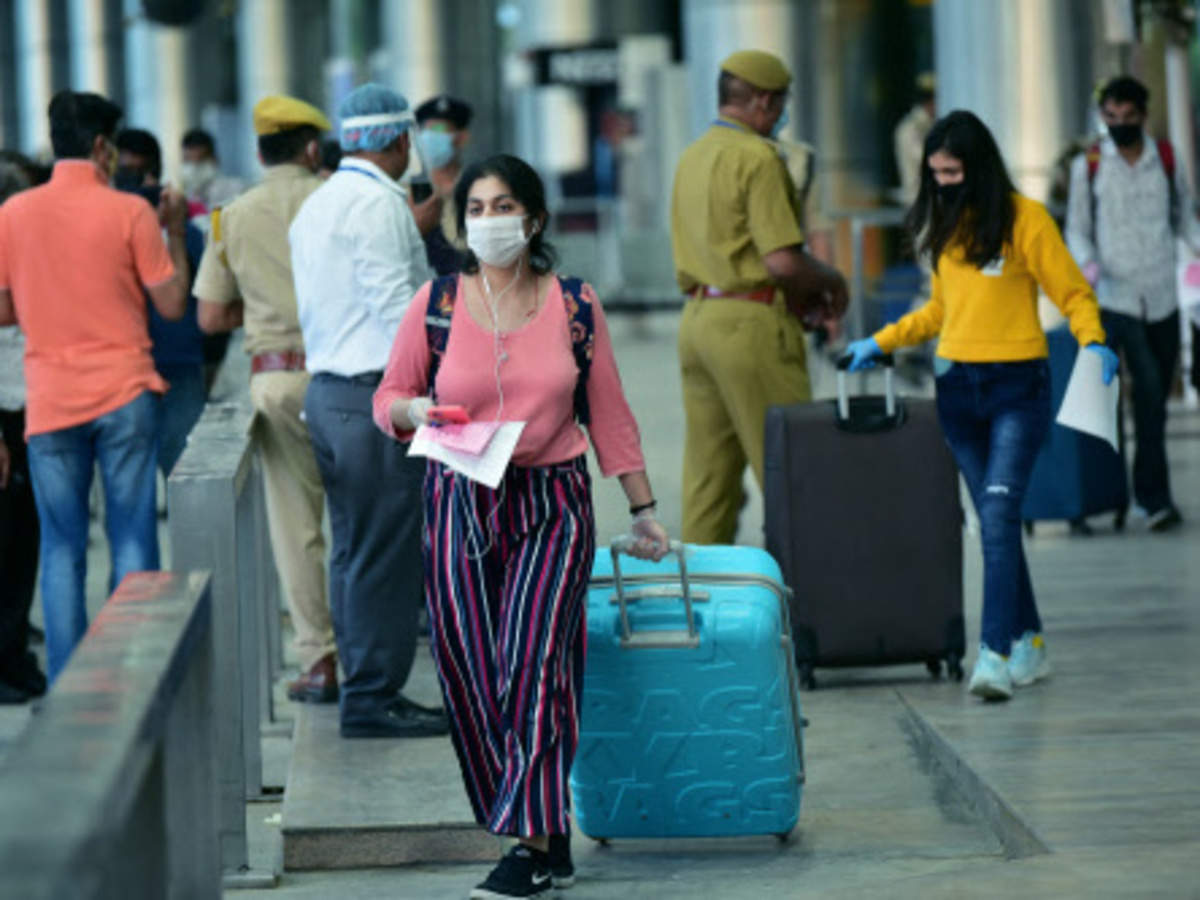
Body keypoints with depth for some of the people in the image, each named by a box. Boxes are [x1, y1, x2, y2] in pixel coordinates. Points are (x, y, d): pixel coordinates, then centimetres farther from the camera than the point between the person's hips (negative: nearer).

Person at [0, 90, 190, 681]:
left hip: (49, 404, 2)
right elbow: (172, 303, -2)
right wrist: (175, 231, 10)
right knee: (132, 538, 3)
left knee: (62, 548, 5)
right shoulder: (129, 213, -5)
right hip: (124, 395, -2)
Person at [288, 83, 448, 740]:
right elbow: (396, 308, -17)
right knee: (384, 554, -6)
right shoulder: (379, 204, -12)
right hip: (377, 392, -10)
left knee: (352, 550, 12)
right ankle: (373, 697, -4)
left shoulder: (315, 206, 16)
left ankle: (365, 688, 16)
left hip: (325, 389, 10)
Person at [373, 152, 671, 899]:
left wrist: (643, 508, 10)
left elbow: (610, 416, 9)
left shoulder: (575, 306, 3)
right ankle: (550, 837, 11)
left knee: (532, 662, -12)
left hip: (553, 507, -1)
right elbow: (388, 398, 10)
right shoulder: (436, 303, 2)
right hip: (461, 507, 1)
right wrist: (415, 411, -13)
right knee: (471, 675, 0)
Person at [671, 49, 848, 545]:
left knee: (707, 468, 10)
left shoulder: (692, 156, 16)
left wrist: (798, 295, 16)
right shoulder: (757, 157, -12)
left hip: (697, 315, 8)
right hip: (750, 323, -8)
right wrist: (831, 281, 1)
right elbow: (783, 260, -18)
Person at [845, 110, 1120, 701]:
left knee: (998, 515, -16)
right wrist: (882, 342, 19)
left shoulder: (1024, 219, -6)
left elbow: (1072, 292, -4)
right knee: (994, 522, 7)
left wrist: (1092, 342, -21)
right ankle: (1028, 642, 16)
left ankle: (995, 654, -21)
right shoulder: (945, 226, 13)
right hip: (958, 387, 6)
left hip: (1017, 387, -6)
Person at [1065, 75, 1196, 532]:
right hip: (1115, 297, -3)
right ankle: (1155, 498, -18)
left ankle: (1147, 488, 20)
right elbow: (1077, 229, 7)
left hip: (1162, 296, 3)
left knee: (1156, 397, 7)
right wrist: (1088, 264, -13)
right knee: (1149, 389, -18)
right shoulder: (1089, 166, 2)